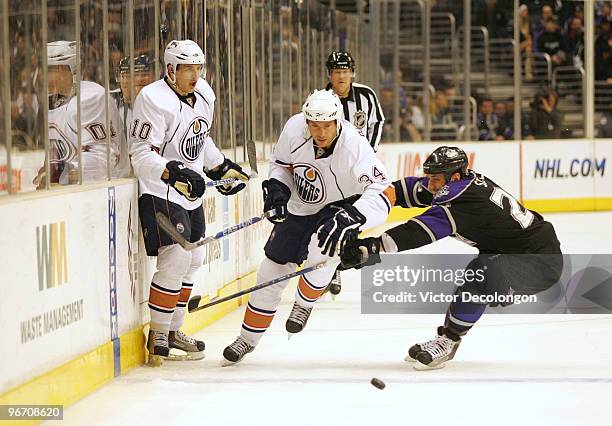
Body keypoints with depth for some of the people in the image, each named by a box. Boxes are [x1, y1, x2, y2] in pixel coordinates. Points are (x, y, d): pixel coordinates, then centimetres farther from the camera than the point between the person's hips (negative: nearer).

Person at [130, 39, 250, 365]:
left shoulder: (204, 94, 7)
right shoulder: (154, 100, -20)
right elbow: (142, 155, -24)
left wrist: (223, 168, 25)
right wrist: (174, 173, -36)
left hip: (191, 192, 9)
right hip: (160, 192, -9)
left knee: (193, 259, 13)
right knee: (176, 257, -17)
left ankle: (173, 330, 25)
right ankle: (157, 334, -5)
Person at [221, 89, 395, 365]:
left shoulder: (354, 146, -34)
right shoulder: (294, 129, -21)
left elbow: (384, 193, -40)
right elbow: (281, 163, 1)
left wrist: (351, 218, -53)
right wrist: (276, 188, -17)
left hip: (340, 207, -4)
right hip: (300, 206, 4)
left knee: (320, 251, -32)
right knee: (273, 270, 4)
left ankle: (304, 305, 0)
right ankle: (248, 339, 22)